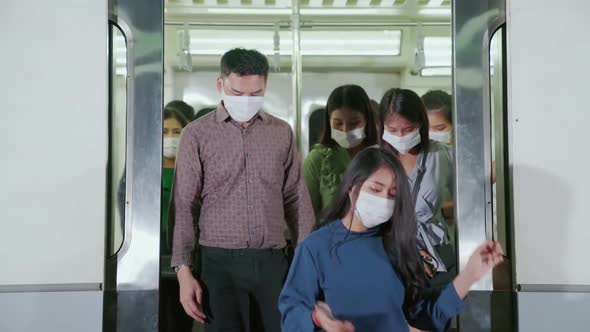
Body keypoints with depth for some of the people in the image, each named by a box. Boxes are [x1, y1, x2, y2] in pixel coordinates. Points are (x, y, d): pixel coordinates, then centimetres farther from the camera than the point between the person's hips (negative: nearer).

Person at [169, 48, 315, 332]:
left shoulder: (282, 132, 7)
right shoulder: (197, 134, -1)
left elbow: (296, 200, 10)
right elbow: (183, 207, -1)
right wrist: (184, 271, -6)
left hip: (272, 261, 2)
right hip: (220, 262, -2)